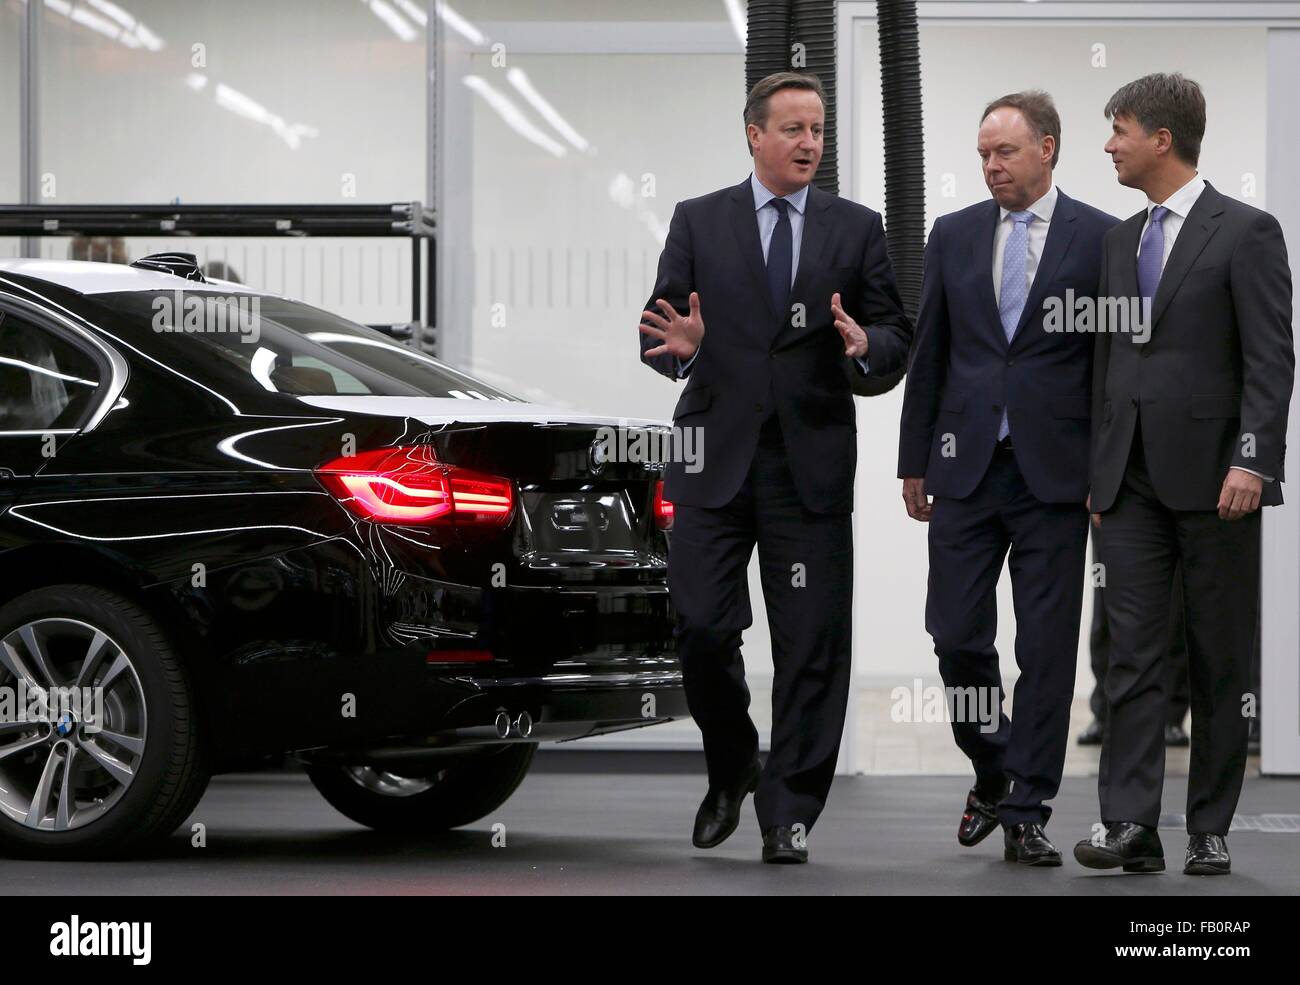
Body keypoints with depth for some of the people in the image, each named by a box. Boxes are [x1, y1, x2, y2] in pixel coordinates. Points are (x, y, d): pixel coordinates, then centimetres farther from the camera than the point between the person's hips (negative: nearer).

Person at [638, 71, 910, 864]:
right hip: (716, 454, 0)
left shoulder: (857, 228, 9)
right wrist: (679, 346, -17)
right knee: (702, 626, -4)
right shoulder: (698, 222, 8)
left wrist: (866, 344, -15)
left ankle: (790, 813, 6)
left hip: (811, 461, 0)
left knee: (812, 642, -1)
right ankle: (731, 769, 22)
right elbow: (659, 329, 6)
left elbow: (898, 337, 8)